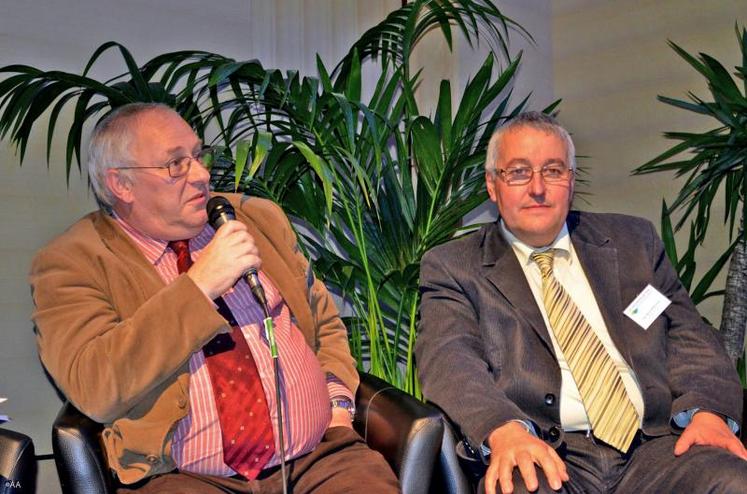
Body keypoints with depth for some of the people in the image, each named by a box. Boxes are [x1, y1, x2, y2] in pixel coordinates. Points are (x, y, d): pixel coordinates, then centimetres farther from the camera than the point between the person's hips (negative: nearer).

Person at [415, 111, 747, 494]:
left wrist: (706, 408, -6)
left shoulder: (632, 241, 19)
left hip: (654, 444, 3)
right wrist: (504, 429, -28)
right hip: (542, 456, -3)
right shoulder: (451, 267, 8)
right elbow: (450, 358, -7)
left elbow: (686, 333, 15)